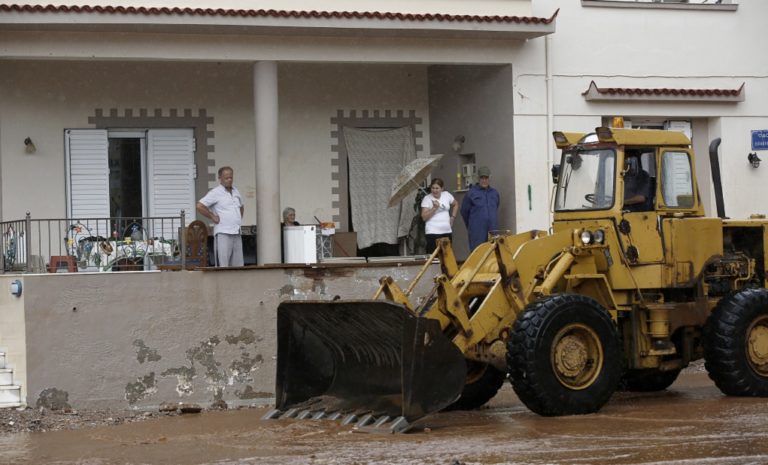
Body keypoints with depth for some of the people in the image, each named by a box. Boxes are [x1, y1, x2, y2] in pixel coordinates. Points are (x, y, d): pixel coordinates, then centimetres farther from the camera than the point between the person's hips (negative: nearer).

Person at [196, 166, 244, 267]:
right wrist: (213, 217, -9)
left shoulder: (236, 192, 16)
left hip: (236, 234, 7)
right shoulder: (215, 192, -6)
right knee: (222, 266, -10)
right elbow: (200, 206, -13)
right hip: (223, 233, -7)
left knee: (237, 265, 5)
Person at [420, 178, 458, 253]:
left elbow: (455, 205, 26)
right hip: (433, 232, -5)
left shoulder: (447, 195, 6)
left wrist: (453, 217, 15)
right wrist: (434, 208, -18)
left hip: (447, 231, 5)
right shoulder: (427, 199, -5)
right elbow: (424, 217, -10)